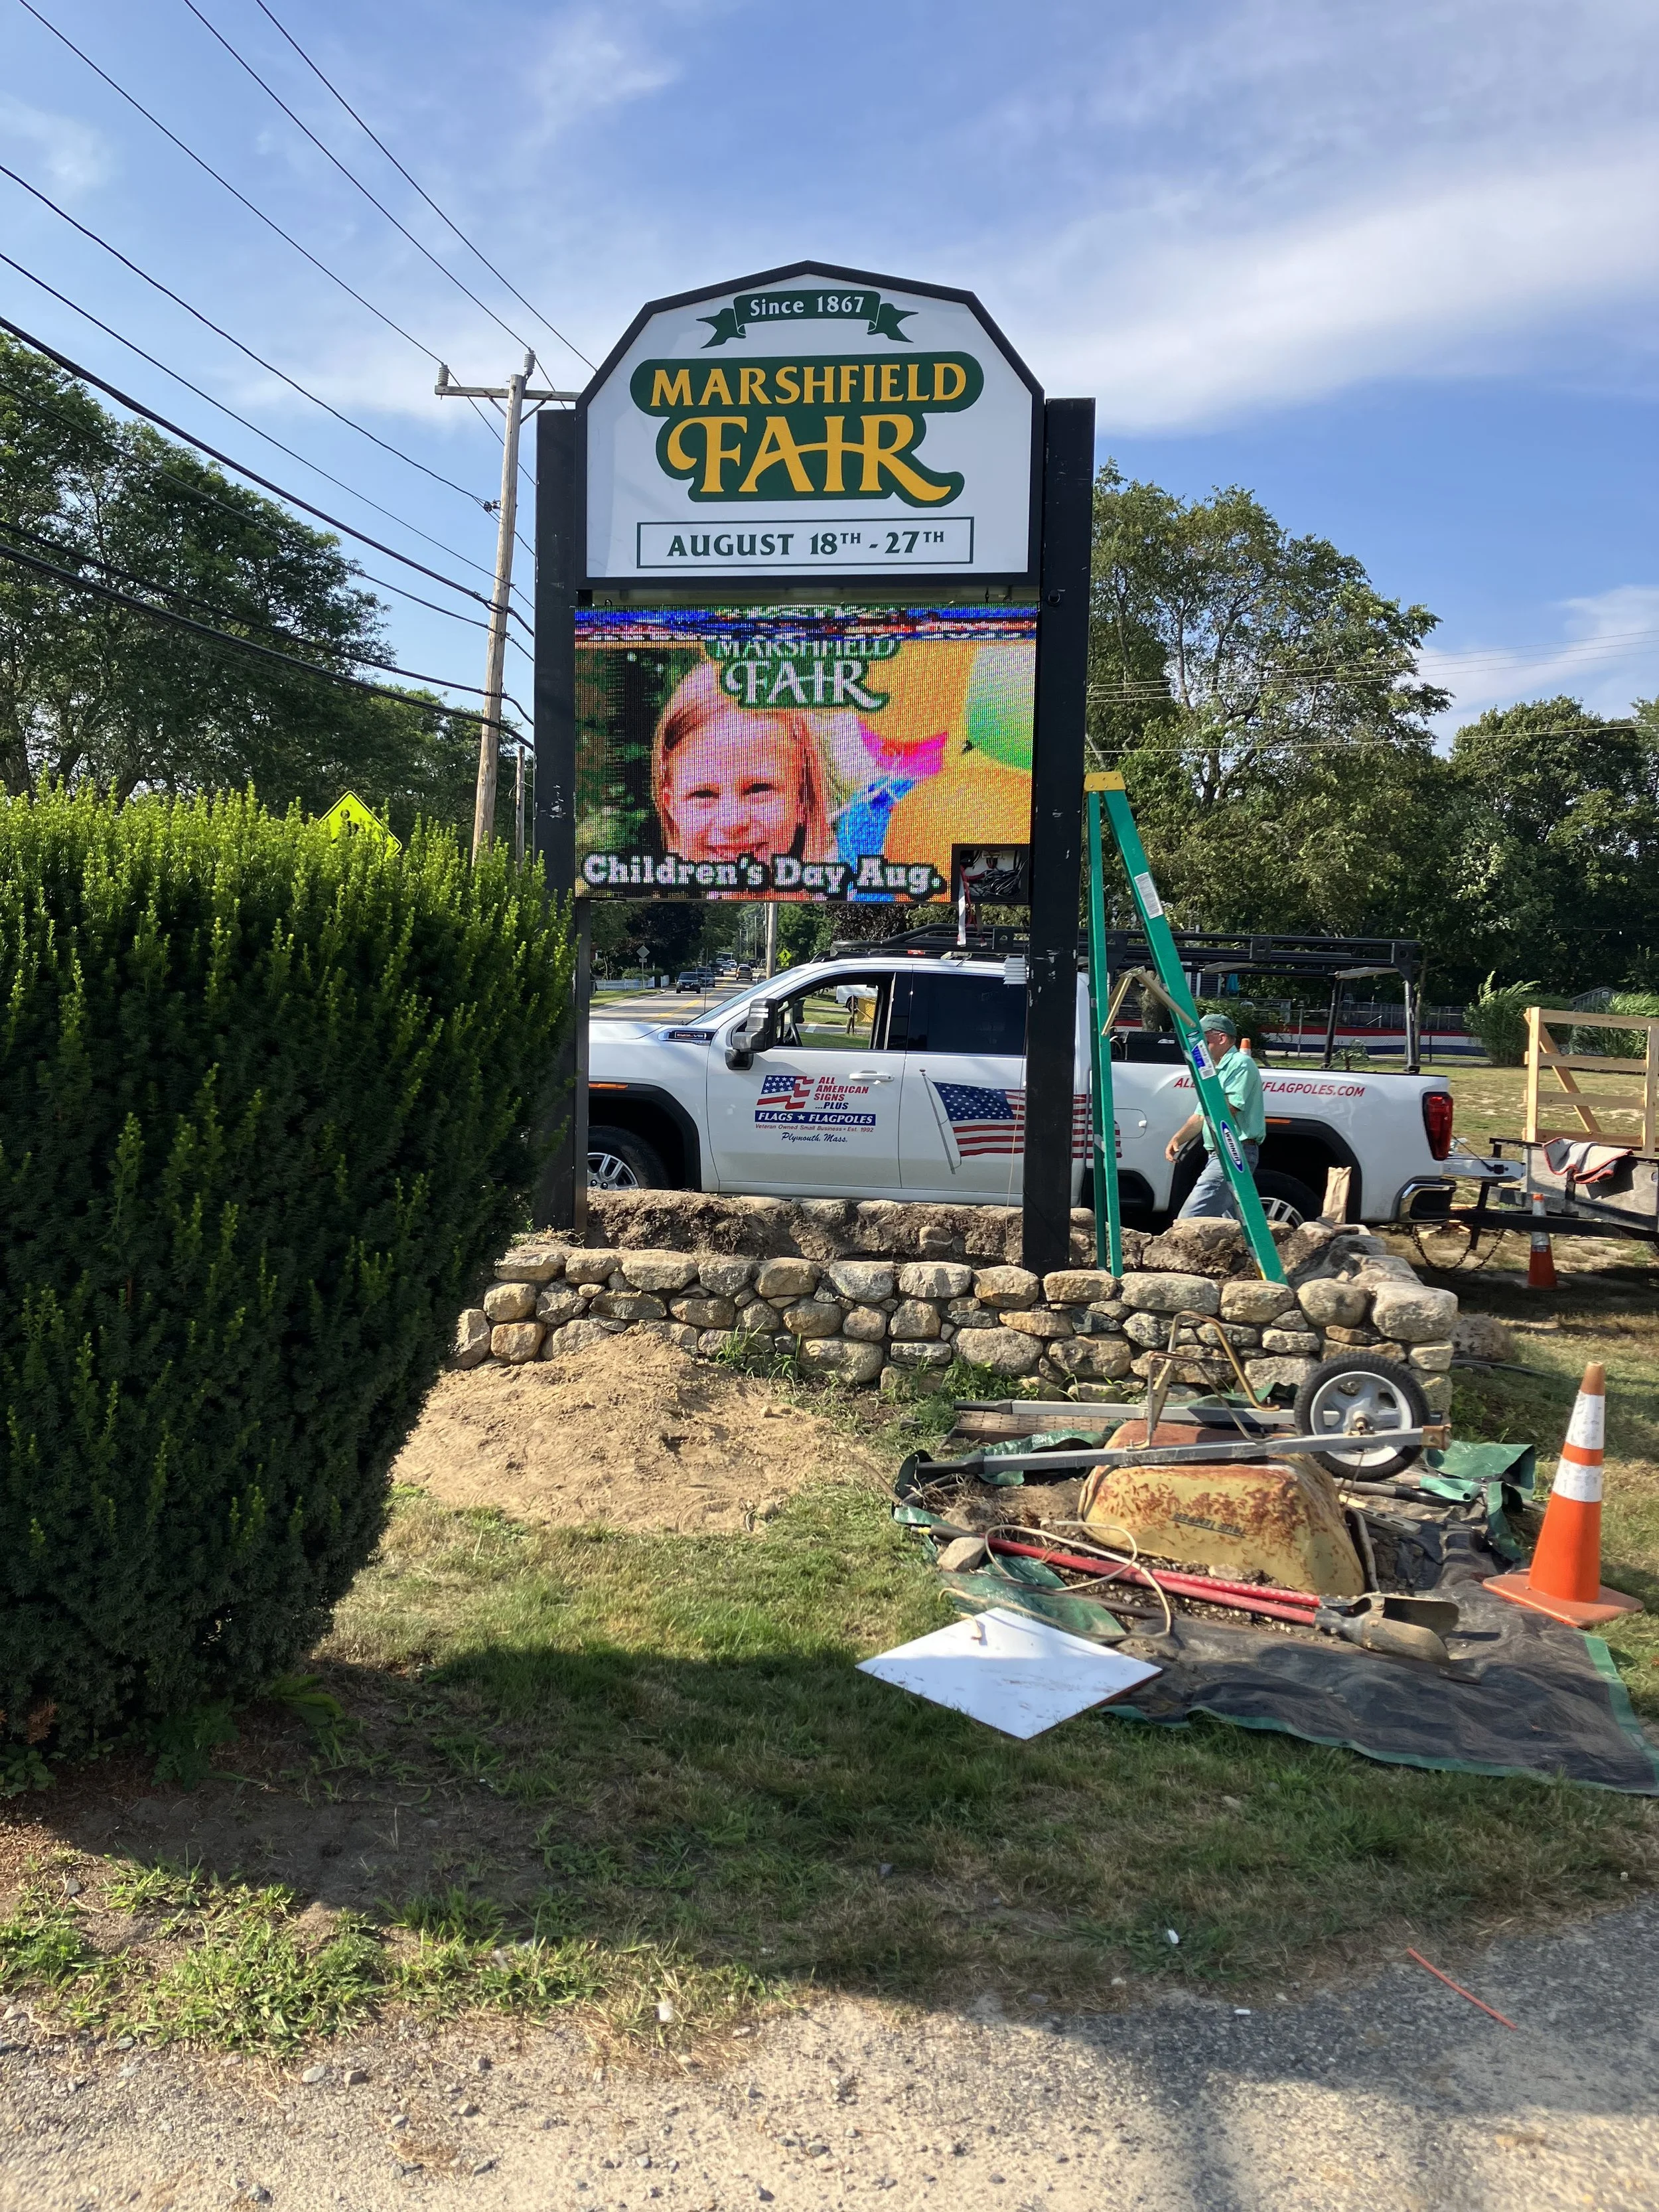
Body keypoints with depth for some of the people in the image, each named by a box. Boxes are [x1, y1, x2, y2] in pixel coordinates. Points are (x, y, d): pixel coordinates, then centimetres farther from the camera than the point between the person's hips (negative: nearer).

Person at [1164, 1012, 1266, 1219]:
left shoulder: (1241, 1064, -8)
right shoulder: (1218, 1070, 24)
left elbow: (1226, 1110, -19)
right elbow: (1200, 1116, 27)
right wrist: (1177, 1139, 12)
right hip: (1219, 1155, 11)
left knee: (1189, 1219, -19)